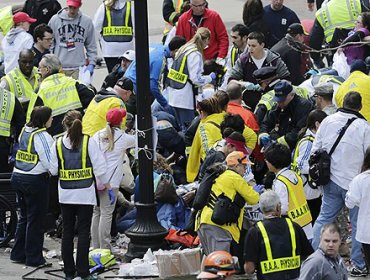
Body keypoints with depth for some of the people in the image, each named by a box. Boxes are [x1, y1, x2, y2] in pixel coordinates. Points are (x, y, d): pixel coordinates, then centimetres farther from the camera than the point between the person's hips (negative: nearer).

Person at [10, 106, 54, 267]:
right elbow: (50, 163, -20)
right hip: (35, 181, -8)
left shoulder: (24, 131, 6)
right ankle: (33, 258, 7)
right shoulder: (42, 136, -18)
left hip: (18, 176, 8)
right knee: (36, 219, 2)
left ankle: (18, 254, 23)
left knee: (24, 217, 18)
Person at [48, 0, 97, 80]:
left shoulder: (87, 21, 5)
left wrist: (91, 63, 1)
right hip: (59, 68, 0)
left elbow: (91, 46, 11)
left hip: (78, 69, 0)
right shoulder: (55, 20, 3)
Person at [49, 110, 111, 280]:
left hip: (65, 194, 2)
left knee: (67, 232, 10)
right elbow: (100, 166, -7)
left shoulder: (58, 144, -3)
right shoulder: (89, 142, -9)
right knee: (83, 232, 2)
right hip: (85, 194, -2)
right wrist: (106, 185, 8)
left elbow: (53, 170, 1)